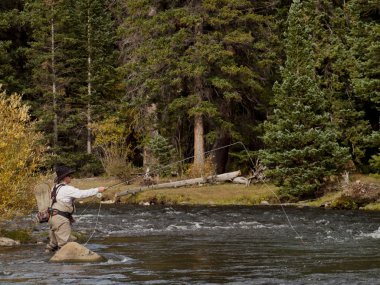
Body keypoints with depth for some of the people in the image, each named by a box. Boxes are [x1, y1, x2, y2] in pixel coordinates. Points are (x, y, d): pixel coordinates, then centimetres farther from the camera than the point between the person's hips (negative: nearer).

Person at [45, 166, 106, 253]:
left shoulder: (55, 187, 14)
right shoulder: (66, 189, -14)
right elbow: (81, 194, -18)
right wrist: (98, 190, -13)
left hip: (53, 216, 9)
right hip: (61, 219, -9)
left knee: (53, 243, 16)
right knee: (63, 244, -7)